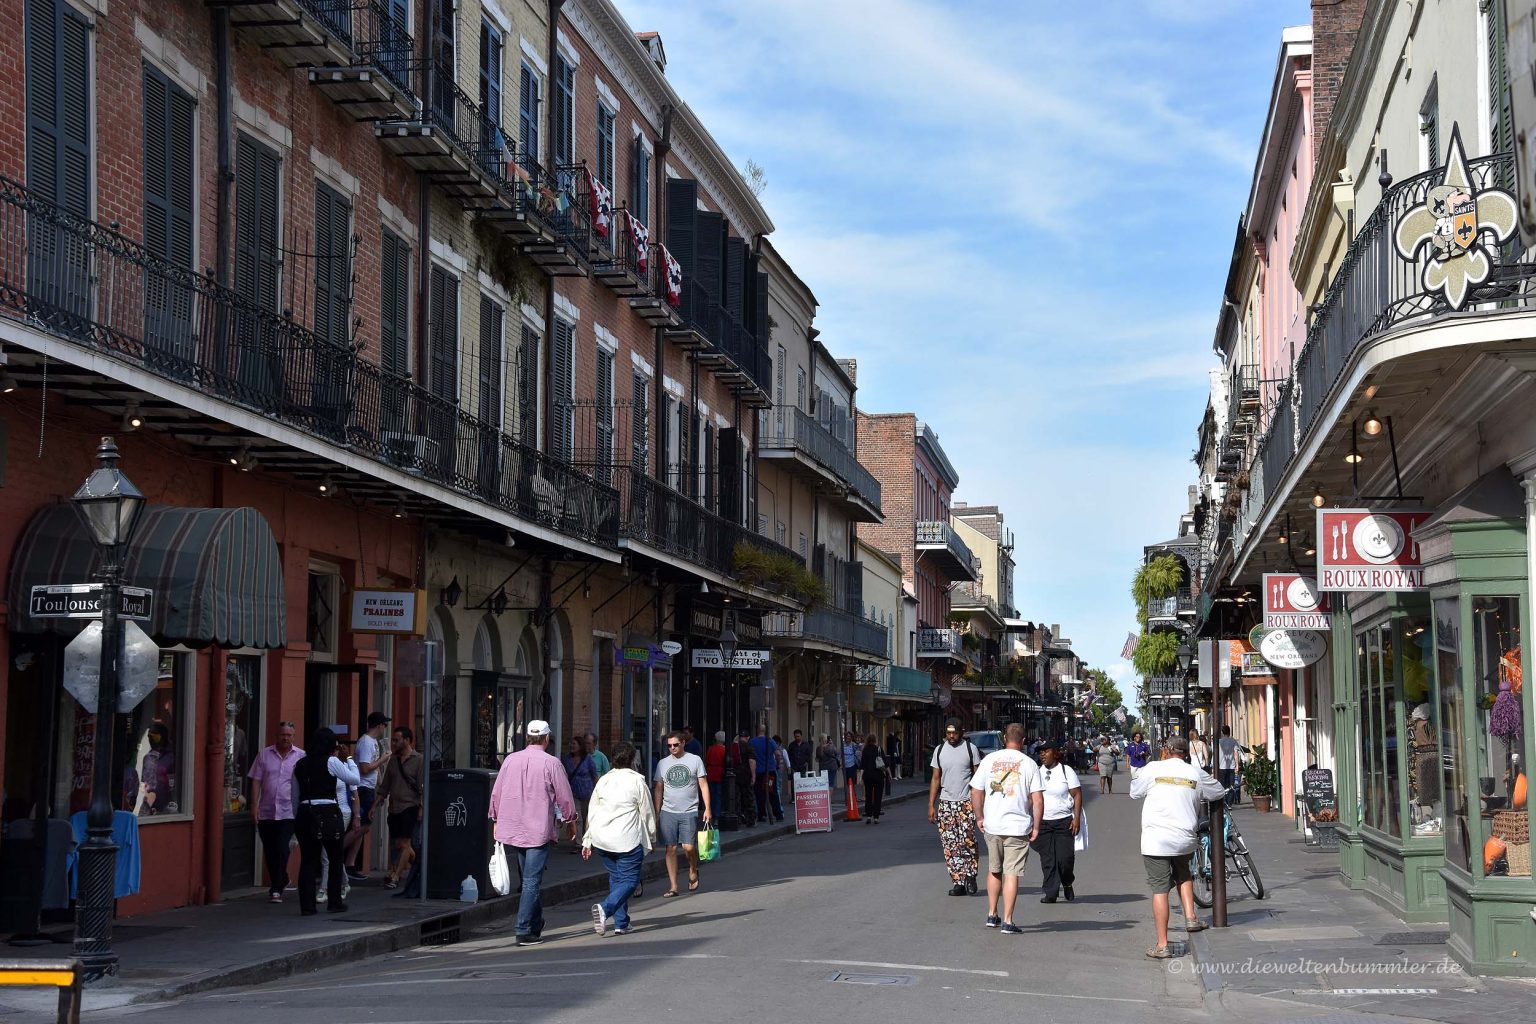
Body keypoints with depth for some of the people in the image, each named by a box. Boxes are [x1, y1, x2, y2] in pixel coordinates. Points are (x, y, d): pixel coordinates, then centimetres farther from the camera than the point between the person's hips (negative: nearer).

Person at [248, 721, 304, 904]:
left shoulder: (301, 756, 2)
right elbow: (256, 781, 6)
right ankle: (281, 882, 26)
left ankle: (276, 889, -7)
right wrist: (254, 805, -2)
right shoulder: (264, 755, 7)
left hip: (288, 812, -3)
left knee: (281, 850, -10)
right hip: (266, 812, 3)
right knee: (269, 851, 9)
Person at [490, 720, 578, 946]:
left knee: (529, 879, 18)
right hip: (539, 830, -5)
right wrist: (571, 821, 13)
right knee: (532, 882, -4)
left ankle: (536, 925, 27)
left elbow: (496, 794, 10)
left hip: (513, 830, 5)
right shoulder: (551, 763, -8)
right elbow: (564, 797, -3)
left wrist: (497, 820, 23)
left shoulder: (510, 760, 4)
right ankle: (524, 932, -8)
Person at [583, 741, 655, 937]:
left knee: (615, 877, 16)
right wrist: (651, 835, 15)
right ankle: (605, 908, -25)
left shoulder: (603, 781, 9)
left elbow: (592, 812, 10)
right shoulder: (637, 781, -4)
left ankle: (621, 923, 12)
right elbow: (647, 812, 0)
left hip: (602, 839, 5)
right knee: (629, 880, -1)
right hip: (628, 839, -5)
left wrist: (587, 841, 15)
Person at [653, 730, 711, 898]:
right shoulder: (663, 763, 10)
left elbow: (703, 785, 3)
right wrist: (656, 814, 10)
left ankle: (693, 870, 20)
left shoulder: (694, 760, 3)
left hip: (689, 812, -2)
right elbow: (659, 789, 15)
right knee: (671, 849, 0)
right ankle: (673, 886, 5)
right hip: (668, 813, 3)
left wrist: (707, 809, -5)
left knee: (689, 847, -11)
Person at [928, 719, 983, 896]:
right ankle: (958, 883, 4)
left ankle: (970, 875, 8)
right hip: (945, 803, 3)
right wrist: (931, 805, 6)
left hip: (966, 803, -3)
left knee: (967, 841, -12)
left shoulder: (970, 748, 1)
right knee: (949, 845, -1)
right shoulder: (939, 750, 10)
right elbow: (936, 779, 12)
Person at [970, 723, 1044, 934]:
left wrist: (980, 817, 15)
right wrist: (1036, 827, 0)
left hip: (992, 825, 3)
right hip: (1018, 826, -3)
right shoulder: (1029, 764, -4)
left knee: (994, 870, 19)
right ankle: (1007, 921, -2)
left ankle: (992, 915, 24)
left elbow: (976, 792, 3)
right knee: (1011, 873, 0)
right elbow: (1038, 799, -8)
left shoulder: (989, 760, 2)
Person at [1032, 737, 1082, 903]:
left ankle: (1067, 884, 20)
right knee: (1047, 859, 0)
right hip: (1043, 822, 4)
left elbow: (1077, 795, -4)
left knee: (1064, 857, -8)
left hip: (1064, 821, -4)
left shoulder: (1066, 771, -3)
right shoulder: (1038, 772, 10)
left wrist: (1077, 818, -12)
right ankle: (1050, 893, 4)